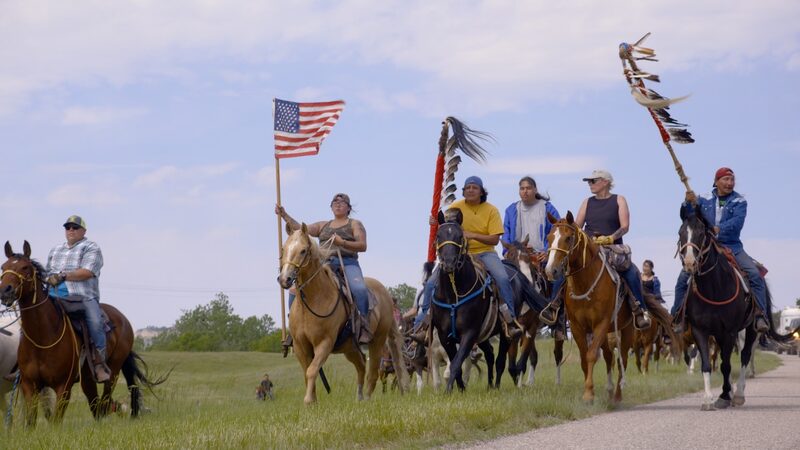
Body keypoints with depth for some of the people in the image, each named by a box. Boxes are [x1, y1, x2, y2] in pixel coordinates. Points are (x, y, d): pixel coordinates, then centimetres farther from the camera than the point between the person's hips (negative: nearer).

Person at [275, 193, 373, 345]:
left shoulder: (355, 224, 11)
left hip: (347, 264, -4)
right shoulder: (323, 226, 25)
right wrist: (284, 215, 5)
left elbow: (363, 246, -3)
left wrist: (342, 243, -19)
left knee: (359, 289, -36)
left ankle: (364, 326, -30)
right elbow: (301, 229, 16)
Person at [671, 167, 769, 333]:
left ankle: (760, 316, -16)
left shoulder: (739, 202, 2)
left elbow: (737, 222, -16)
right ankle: (677, 318, -1)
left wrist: (719, 229, -33)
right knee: (683, 277, -11)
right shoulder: (704, 201, 9)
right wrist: (688, 204, -16)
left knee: (755, 274, -21)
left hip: (732, 247, -1)